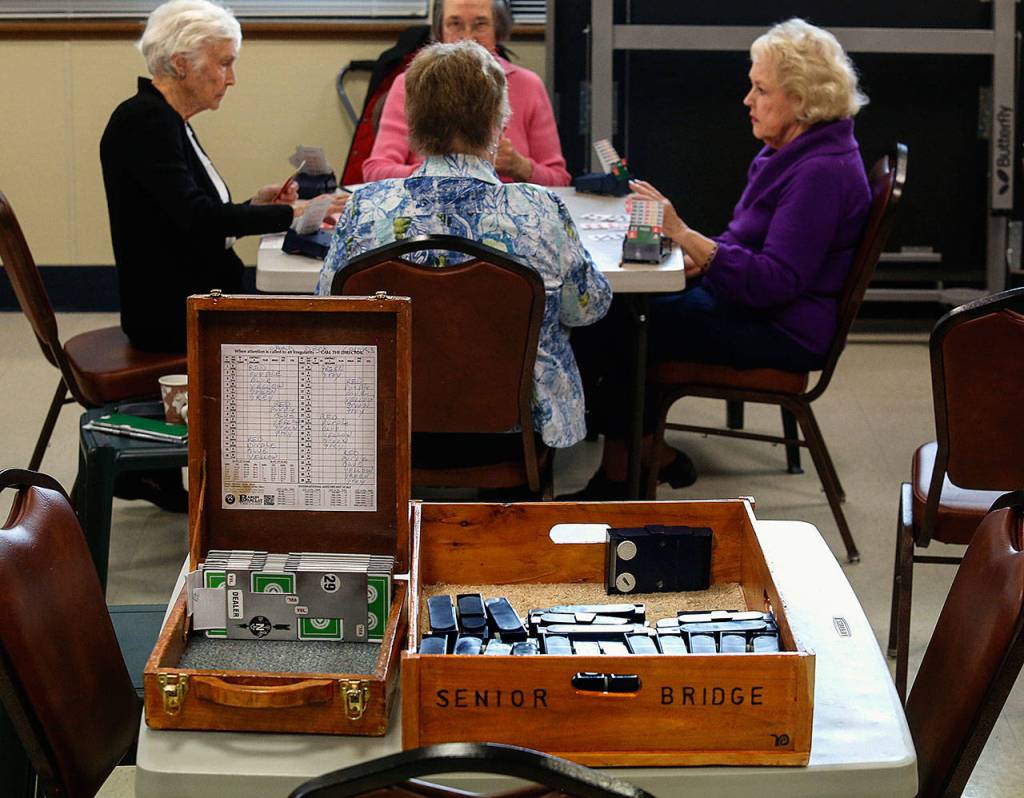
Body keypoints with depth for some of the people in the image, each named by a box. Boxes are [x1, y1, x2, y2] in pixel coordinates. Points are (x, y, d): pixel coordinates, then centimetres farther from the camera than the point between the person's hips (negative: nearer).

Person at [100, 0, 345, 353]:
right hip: (172, 317, -9)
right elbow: (195, 216, -27)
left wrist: (254, 206, 3)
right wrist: (291, 213, -26)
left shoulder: (169, 121, 14)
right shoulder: (143, 120, -16)